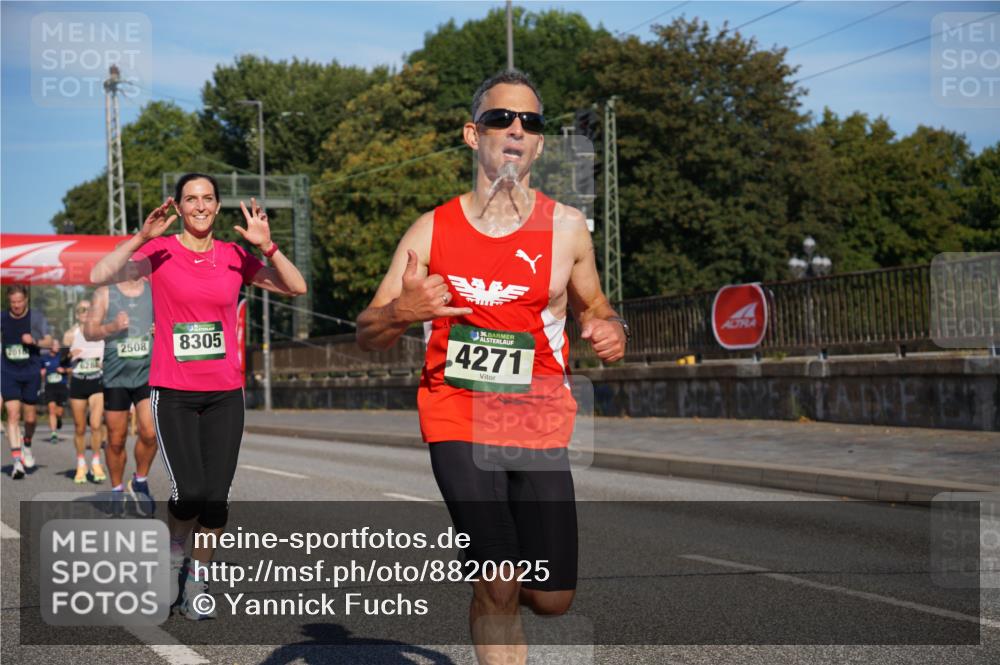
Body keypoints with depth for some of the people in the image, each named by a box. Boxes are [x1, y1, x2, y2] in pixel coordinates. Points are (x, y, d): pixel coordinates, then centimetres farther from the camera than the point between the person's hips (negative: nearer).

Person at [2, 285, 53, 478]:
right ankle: (17, 460, -13)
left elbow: (49, 341, -7)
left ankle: (27, 445, 36)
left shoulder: (37, 318, -2)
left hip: (31, 371, 0)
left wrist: (35, 341, -24)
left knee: (30, 417, 5)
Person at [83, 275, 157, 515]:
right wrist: (112, 327, -19)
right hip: (116, 376, 0)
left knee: (150, 433, -14)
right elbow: (89, 331, 1)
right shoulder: (105, 294, 3)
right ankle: (117, 490, 25)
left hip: (148, 373, 0)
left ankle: (140, 481, 12)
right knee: (116, 440, 5)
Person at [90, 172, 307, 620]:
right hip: (172, 393, -2)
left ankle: (197, 582, 19)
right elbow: (100, 276, -15)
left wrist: (266, 246, -14)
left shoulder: (234, 256, 6)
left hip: (225, 393, 3)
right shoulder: (159, 251, -2)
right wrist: (142, 237, -26)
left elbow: (296, 287, -1)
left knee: (216, 498, -1)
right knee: (189, 493, -14)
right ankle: (174, 550, 18)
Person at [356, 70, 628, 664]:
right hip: (458, 421, -2)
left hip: (541, 426, 2)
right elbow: (368, 337, 3)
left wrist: (611, 332, -7)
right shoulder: (432, 230, 0)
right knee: (500, 588, -15)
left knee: (552, 598, 2)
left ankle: (488, 578, 36)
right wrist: (401, 312, -20)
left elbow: (593, 306, 18)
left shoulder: (567, 227, 1)